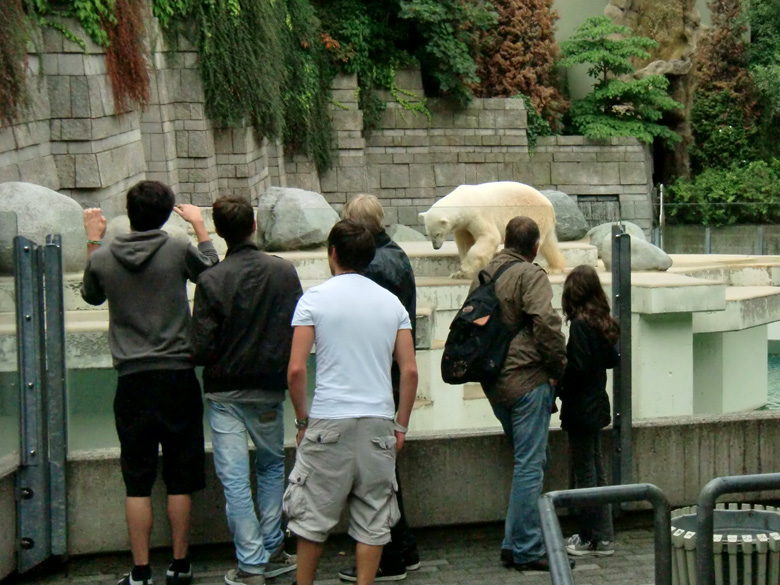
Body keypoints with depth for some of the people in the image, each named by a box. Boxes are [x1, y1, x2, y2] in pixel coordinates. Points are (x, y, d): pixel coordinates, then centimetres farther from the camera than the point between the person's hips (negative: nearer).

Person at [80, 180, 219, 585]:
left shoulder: (102, 258, -1)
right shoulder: (178, 250, -5)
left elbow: (92, 295, 21)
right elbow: (213, 271, 15)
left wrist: (92, 240, 29)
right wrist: (199, 225, 26)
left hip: (132, 380, 1)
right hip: (177, 375, -1)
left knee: (137, 482, 4)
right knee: (180, 479, 7)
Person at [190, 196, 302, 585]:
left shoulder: (211, 281, -13)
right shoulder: (283, 272, -6)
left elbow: (201, 349, -14)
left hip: (225, 392, -3)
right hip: (269, 390, 3)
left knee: (234, 477, 2)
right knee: (272, 465, 21)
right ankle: (272, 553, 23)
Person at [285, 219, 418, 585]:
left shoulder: (315, 298, -2)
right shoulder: (391, 302, 7)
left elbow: (296, 370, -9)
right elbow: (410, 371, 4)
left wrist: (302, 419, 3)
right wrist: (401, 425, 11)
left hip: (329, 421, -3)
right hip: (378, 422, 3)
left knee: (313, 515, 9)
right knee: (373, 520, 8)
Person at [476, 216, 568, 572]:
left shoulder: (483, 275, 15)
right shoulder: (530, 275, -9)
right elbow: (546, 323, -22)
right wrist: (559, 369, -10)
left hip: (492, 382, 8)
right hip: (526, 380, -8)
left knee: (527, 460, 18)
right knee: (530, 465, -5)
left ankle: (514, 543, 19)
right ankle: (527, 551, -3)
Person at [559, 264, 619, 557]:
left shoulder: (579, 325, -18)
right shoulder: (603, 324, 6)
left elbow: (578, 369, -21)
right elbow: (612, 359, 16)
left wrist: (558, 387, -6)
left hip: (580, 409, -8)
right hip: (597, 404, 8)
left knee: (585, 473, 0)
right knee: (597, 470, 14)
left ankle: (588, 538, 7)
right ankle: (604, 537, 19)